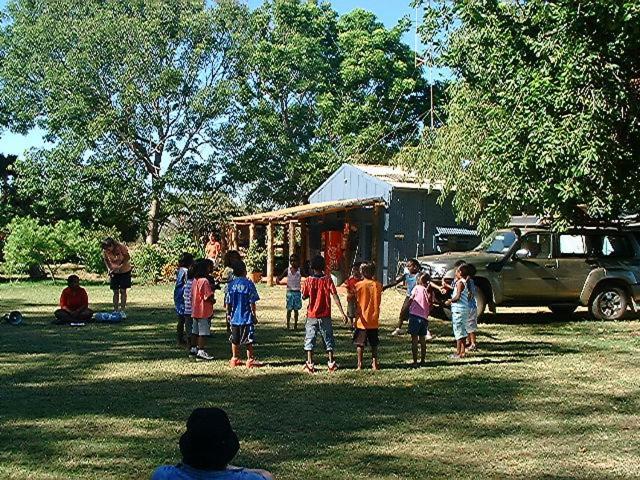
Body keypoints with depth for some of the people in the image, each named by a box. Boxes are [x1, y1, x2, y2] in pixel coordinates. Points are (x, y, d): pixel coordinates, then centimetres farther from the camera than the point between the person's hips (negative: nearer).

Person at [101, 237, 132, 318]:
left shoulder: (121, 247, -25)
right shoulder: (105, 251, -15)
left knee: (123, 291, -4)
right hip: (114, 272, 3)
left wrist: (120, 267, -26)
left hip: (124, 271, -2)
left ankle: (122, 311, -2)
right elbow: (106, 260, 2)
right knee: (115, 292, 3)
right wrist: (109, 269, -13)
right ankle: (115, 310, 7)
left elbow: (128, 258, -16)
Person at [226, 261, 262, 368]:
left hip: (234, 317, 4)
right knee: (249, 340, 2)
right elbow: (252, 303, -11)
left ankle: (235, 359, 21)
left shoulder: (231, 284, 0)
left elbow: (228, 302, 3)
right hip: (247, 317, -4)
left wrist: (228, 314, 15)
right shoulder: (249, 284, -11)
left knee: (235, 340, 13)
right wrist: (254, 315, -2)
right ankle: (250, 359, 4)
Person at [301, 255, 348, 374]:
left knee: (310, 339, 5)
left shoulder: (308, 281, -5)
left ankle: (310, 364, 1)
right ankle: (331, 363, 10)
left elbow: (304, 296, 4)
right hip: (325, 316, 0)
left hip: (312, 316, 0)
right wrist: (342, 313, -15)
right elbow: (335, 296, -12)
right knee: (328, 339, 11)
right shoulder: (327, 280, -6)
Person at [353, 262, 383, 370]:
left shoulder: (359, 285, -9)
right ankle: (374, 363, 13)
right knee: (374, 344, 12)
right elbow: (379, 301, 5)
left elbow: (356, 300, -6)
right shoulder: (378, 285, -2)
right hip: (374, 320, 2)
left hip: (362, 320, -2)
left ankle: (360, 364, 7)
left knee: (360, 344, 6)